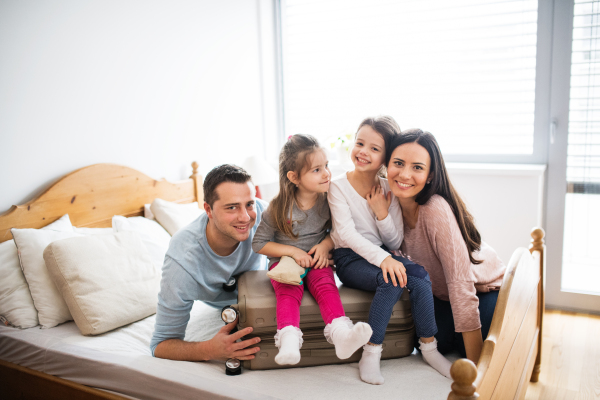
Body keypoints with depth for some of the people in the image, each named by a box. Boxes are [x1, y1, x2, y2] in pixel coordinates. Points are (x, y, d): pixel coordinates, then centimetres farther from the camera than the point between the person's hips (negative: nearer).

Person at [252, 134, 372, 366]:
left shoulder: (328, 200, -1)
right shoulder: (279, 209, -9)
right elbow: (259, 243, -3)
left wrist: (325, 244, -8)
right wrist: (292, 251, -13)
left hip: (317, 260, 1)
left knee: (326, 286, -28)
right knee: (288, 293, -30)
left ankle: (341, 334, -48)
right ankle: (289, 341, -45)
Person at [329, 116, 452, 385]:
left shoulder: (388, 190, 5)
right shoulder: (338, 186, -7)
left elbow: (395, 243, 3)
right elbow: (347, 233, -20)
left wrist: (382, 213, -13)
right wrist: (382, 258, -33)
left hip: (383, 255, 4)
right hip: (350, 259, -4)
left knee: (419, 275, -23)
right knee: (392, 279, -31)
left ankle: (429, 347, -6)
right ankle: (371, 353, -19)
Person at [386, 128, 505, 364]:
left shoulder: (436, 210, -36)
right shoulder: (392, 201, -17)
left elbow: (461, 284, -36)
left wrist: (474, 364, -35)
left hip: (485, 289, -4)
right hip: (441, 294, 5)